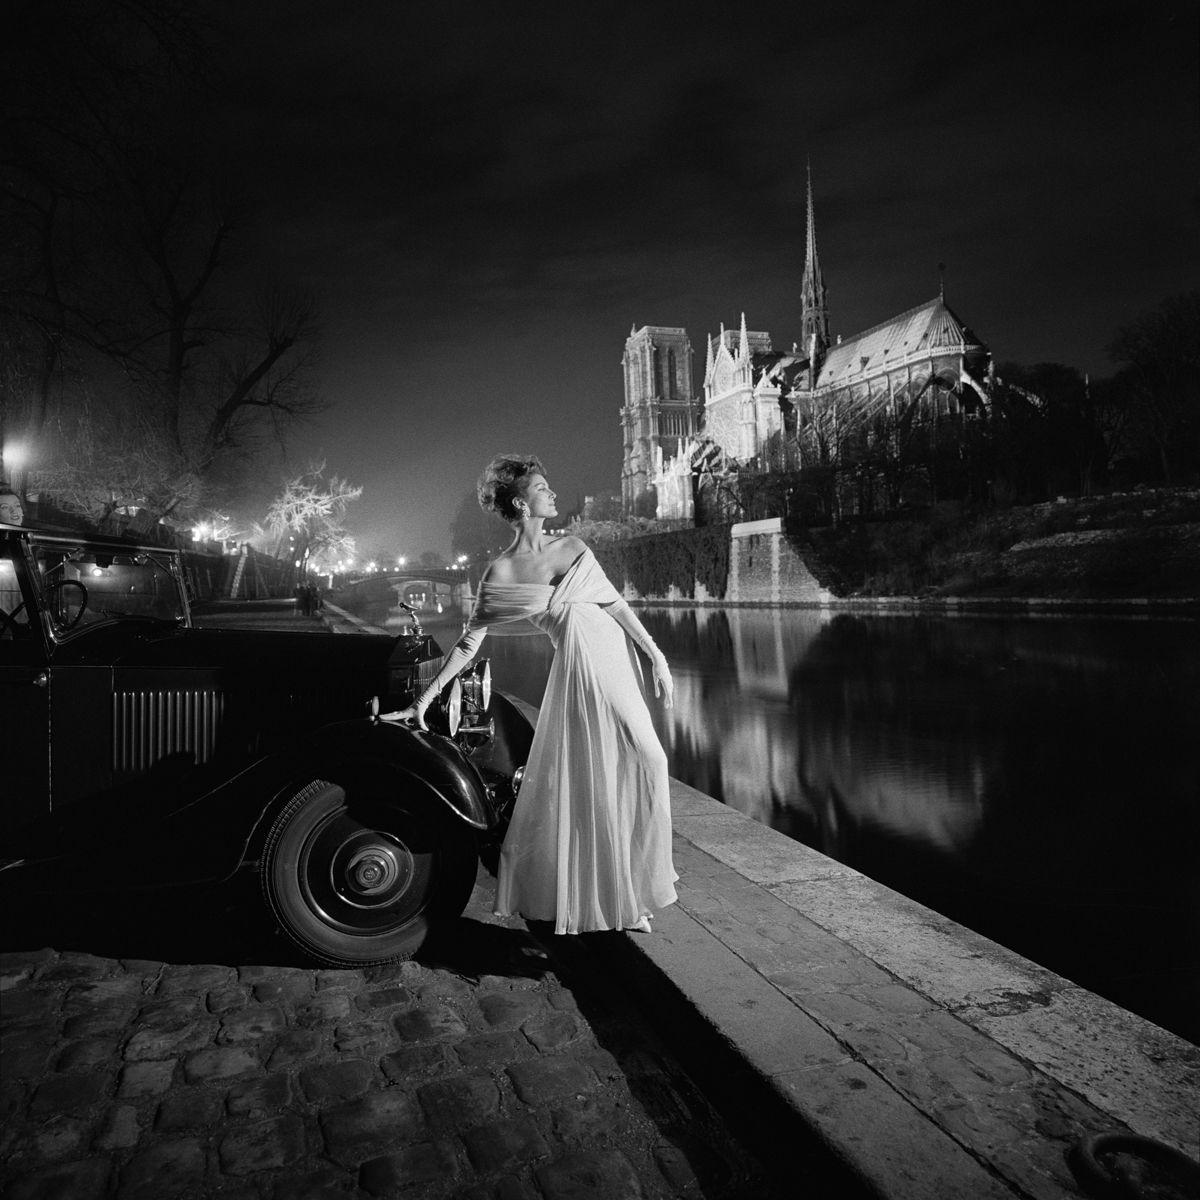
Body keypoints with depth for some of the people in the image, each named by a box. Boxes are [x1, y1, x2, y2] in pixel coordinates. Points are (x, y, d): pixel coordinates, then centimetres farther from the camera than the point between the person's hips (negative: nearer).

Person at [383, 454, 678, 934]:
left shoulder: (572, 548, 6)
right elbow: (469, 643, -3)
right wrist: (424, 698, -8)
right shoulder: (500, 575, -5)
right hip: (575, 671, -4)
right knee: (580, 780, 0)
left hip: (617, 658, 4)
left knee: (643, 760, 1)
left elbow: (614, 603, 9)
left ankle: (634, 883, 23)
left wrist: (655, 655, 5)